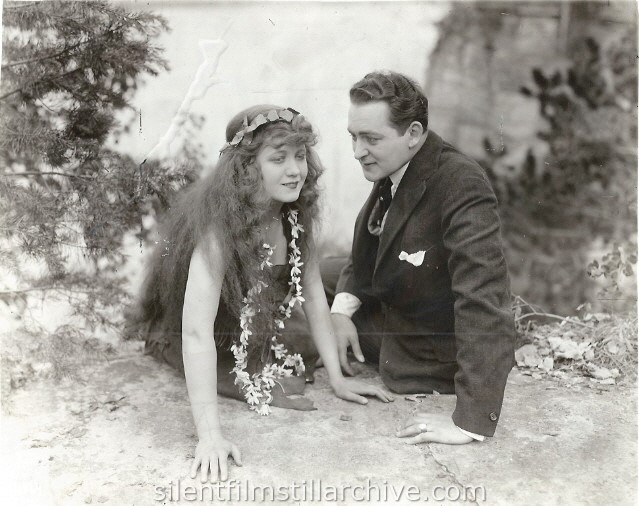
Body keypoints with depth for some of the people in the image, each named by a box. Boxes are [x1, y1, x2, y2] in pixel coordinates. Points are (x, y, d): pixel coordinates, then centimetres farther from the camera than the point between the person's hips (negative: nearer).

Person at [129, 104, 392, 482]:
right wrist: (211, 435, -44)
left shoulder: (295, 212, -14)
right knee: (278, 393, -18)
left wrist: (337, 378, -11)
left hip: (256, 332, 6)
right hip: (182, 341, -6)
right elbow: (197, 330, -39)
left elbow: (314, 296, -7)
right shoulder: (220, 222, -34)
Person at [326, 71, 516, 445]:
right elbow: (367, 254, 6)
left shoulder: (462, 186, -35)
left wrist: (470, 423, -42)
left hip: (434, 354, -8)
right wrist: (341, 309, -12)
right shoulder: (392, 169, -9)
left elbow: (485, 305, -40)